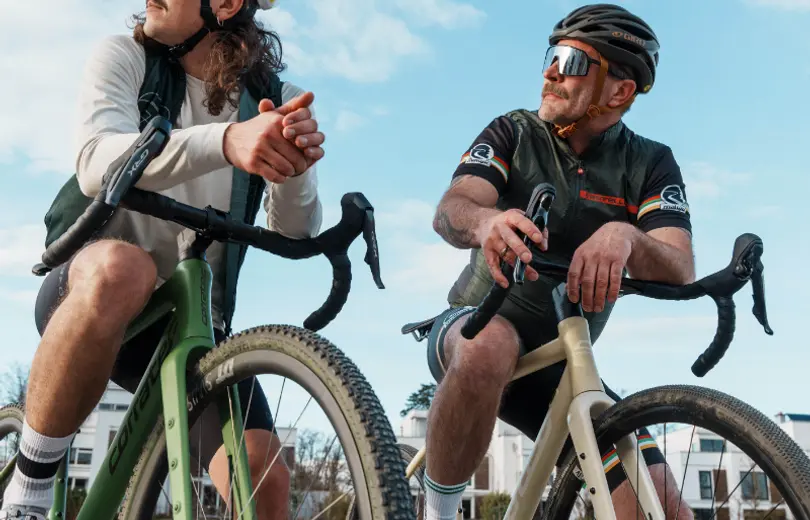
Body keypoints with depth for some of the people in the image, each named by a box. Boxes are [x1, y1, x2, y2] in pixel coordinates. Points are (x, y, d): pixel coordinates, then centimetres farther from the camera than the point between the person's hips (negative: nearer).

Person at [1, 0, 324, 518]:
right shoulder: (125, 58, -4)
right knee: (121, 266, -39)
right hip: (87, 296, -2)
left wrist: (294, 164, -35)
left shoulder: (272, 99, 1)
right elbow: (98, 164, -25)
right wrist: (225, 141, -43)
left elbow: (294, 234, -11)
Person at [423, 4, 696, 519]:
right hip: (475, 329, -2)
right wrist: (487, 221, -48)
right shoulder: (513, 134, -4)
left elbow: (680, 272, -18)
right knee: (491, 346, -40)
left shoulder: (650, 163, -3)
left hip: (559, 368, 2)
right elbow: (451, 210, -22)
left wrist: (624, 236, -42)